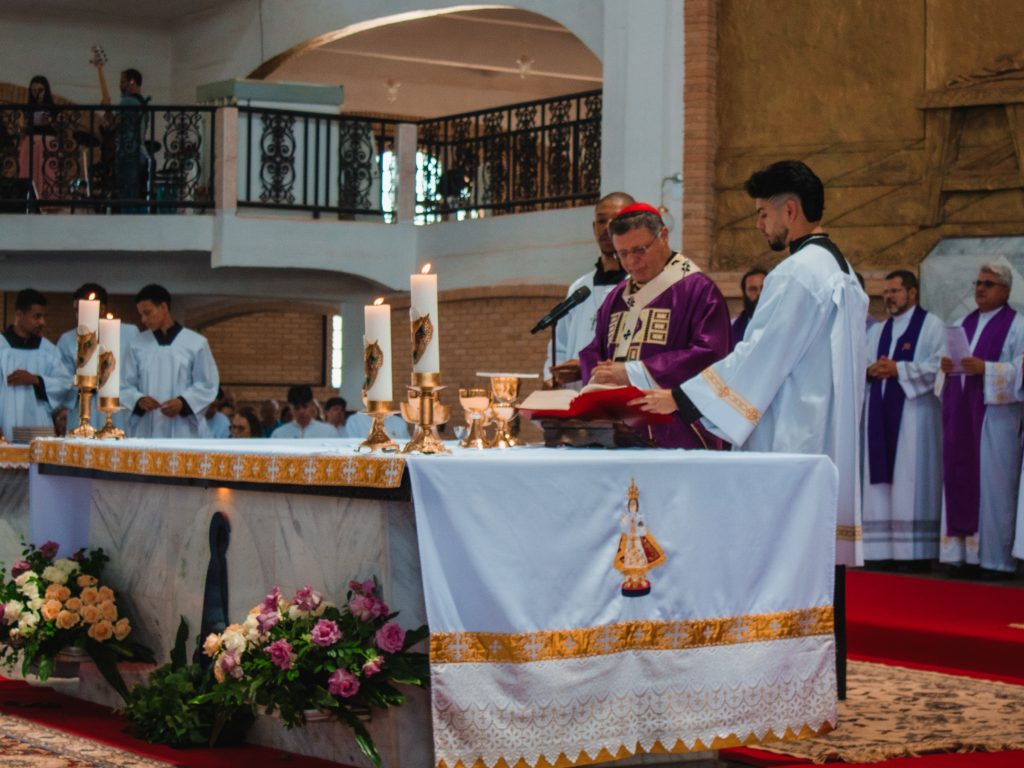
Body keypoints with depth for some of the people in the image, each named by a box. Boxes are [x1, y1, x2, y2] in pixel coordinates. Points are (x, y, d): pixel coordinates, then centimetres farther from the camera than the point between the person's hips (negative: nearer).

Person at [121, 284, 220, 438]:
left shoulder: (196, 343, 3)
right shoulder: (138, 345, 10)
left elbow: (208, 385, 4)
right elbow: (126, 385, 10)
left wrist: (183, 402, -11)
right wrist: (138, 400, -11)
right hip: (145, 431, 2)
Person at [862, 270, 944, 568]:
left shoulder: (931, 325, 2)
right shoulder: (877, 331, 22)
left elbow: (938, 364, -10)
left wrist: (898, 369, -13)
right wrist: (870, 371, -4)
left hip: (913, 412, -6)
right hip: (880, 413, 6)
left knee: (911, 483, -10)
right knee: (880, 481, 1)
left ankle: (917, 553, -10)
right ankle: (883, 550, 2)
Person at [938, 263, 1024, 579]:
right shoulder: (963, 324, 19)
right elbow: (951, 361, 20)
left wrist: (985, 369, -20)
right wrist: (946, 367, -3)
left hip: (995, 414, -6)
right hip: (961, 415, 6)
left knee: (992, 485, -7)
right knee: (962, 481, 3)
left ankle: (996, 559, -4)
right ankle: (969, 554, 6)